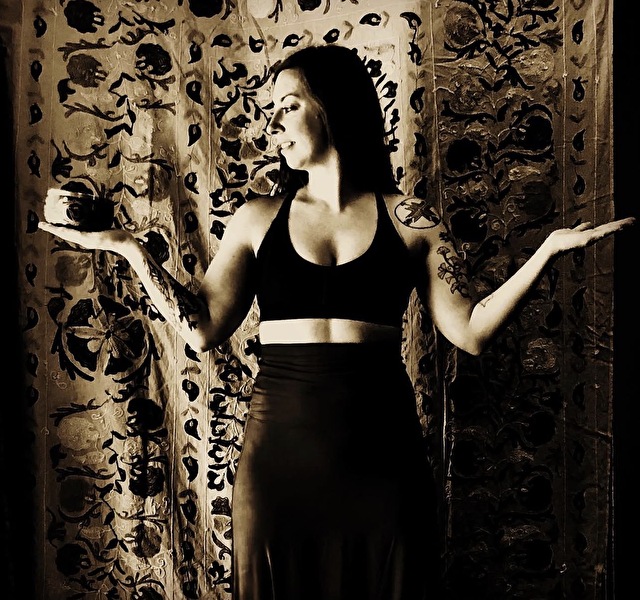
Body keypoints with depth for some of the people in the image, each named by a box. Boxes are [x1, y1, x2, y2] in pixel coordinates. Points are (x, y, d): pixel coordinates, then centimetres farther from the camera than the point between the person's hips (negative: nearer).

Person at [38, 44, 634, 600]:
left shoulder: (408, 220, 1)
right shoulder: (259, 219, 5)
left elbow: (470, 331, -3)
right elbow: (203, 328, -1)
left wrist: (549, 248, -9)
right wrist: (130, 248, -3)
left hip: (380, 452, 0)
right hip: (280, 451, 1)